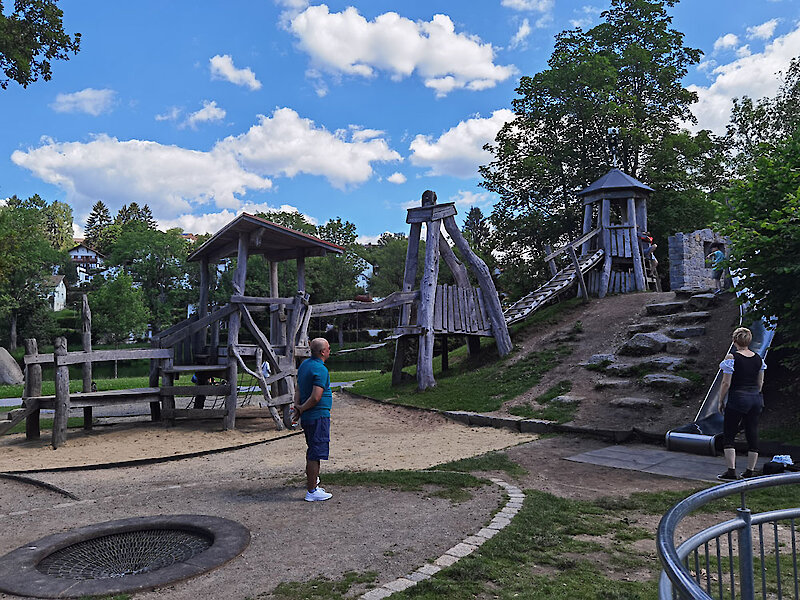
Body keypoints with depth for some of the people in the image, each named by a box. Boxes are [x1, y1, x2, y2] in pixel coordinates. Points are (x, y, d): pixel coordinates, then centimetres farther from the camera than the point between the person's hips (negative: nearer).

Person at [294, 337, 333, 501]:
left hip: (307, 416, 10)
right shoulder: (321, 369, -20)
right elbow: (316, 397, -26)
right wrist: (302, 408, -12)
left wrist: (297, 405, 0)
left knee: (312, 449, 26)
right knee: (316, 453, -4)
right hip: (319, 416, -10)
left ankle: (311, 479, 43)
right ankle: (312, 491, 0)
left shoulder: (305, 364, 10)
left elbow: (298, 389, 12)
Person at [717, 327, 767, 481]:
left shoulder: (731, 358, -13)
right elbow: (760, 382, 12)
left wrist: (721, 401, -3)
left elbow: (726, 383, -13)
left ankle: (731, 471, -1)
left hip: (737, 399, -6)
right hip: (755, 399, 6)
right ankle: (750, 471, 16)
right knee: (752, 435, 10)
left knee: (728, 435, 3)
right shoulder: (758, 358, 5)